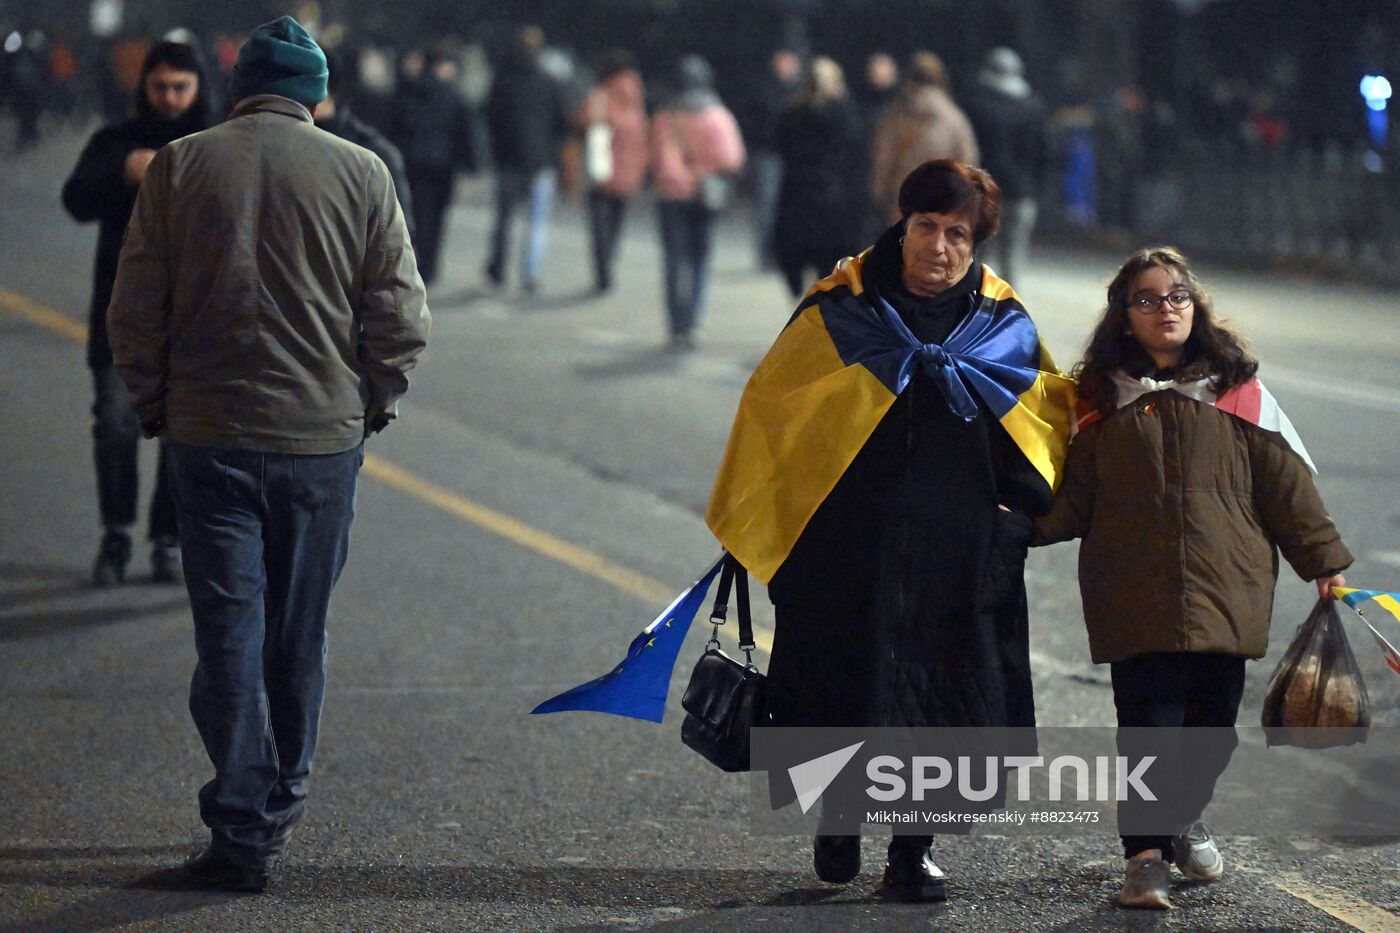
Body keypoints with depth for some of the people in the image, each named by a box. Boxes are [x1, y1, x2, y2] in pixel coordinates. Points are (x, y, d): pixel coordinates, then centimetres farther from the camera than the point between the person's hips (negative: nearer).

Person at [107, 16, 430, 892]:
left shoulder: (179, 166, -2)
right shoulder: (360, 173, -2)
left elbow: (135, 310, 0)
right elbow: (399, 316, -1)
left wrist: (156, 403, 12)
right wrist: (372, 402, 13)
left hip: (208, 433, 0)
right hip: (322, 434, 0)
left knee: (228, 625, 0)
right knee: (299, 631, 13)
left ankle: (241, 831, -5)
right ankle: (281, 805, 25)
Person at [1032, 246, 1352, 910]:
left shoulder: (1238, 394, 9)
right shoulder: (1102, 401, 8)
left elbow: (1286, 484, 11)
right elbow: (1075, 499, 7)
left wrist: (1323, 558, 9)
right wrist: (1026, 522, -10)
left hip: (1226, 595, 1)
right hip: (1135, 599, -1)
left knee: (1213, 724, 5)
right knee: (1147, 724, -10)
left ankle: (1187, 820, 32)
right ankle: (1145, 856, -7)